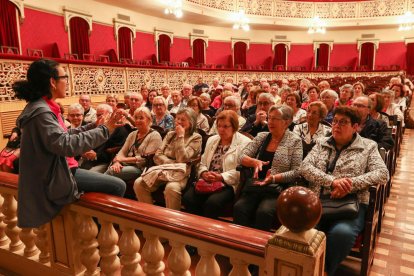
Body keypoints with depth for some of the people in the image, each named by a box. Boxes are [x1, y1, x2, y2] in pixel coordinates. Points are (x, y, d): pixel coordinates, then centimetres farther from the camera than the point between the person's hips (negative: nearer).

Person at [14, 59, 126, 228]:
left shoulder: (45, 108, 10)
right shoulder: (41, 112, -22)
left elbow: (65, 135, 17)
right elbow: (66, 144, -32)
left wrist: (93, 126, 16)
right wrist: (103, 130, -27)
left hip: (59, 170, 11)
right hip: (56, 179, -11)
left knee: (110, 182, 23)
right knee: (118, 186, -12)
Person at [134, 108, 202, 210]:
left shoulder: (196, 138, 4)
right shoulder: (170, 134, 19)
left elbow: (182, 159, -9)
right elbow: (157, 156, 9)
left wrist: (180, 136, -7)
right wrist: (172, 163, -9)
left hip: (180, 173, -5)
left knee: (171, 188, -38)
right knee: (138, 183, -20)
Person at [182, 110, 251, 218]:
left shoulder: (244, 143, -2)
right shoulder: (212, 140, 20)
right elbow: (203, 162, 19)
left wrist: (221, 177, -18)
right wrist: (203, 173, -3)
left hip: (228, 184, -5)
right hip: (207, 181, 5)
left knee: (212, 202, -32)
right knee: (188, 197, -21)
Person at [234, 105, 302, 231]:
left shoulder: (295, 141, 4)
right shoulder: (261, 137, 14)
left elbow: (296, 172, -4)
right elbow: (242, 157, 7)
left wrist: (274, 178, -18)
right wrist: (255, 162, -14)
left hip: (277, 189, -3)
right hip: (255, 187, 3)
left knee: (264, 212, -33)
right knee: (239, 208, -27)